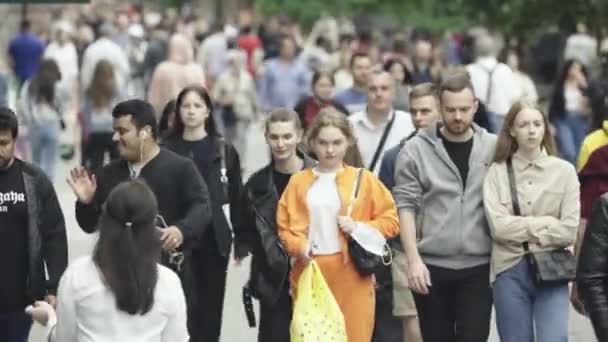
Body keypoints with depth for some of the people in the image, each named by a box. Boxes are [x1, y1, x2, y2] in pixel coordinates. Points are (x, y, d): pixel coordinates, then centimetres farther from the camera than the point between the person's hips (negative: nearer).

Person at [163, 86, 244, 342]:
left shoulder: (224, 151, 4)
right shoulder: (168, 150, -1)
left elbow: (236, 198, 6)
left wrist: (241, 240, 3)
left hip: (215, 240, 2)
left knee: (211, 305, 9)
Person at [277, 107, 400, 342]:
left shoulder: (363, 179, 3)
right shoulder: (299, 181, 6)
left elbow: (391, 220, 4)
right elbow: (284, 225, 7)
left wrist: (360, 228, -10)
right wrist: (298, 246, -11)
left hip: (351, 273, -1)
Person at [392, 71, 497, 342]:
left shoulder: (494, 149, 3)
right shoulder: (416, 150, -1)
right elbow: (406, 206, -3)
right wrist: (413, 259, -11)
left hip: (478, 268, 0)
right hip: (431, 267, 0)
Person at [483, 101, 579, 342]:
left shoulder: (564, 170, 3)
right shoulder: (497, 171, 2)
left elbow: (569, 230, -5)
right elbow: (498, 226, -9)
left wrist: (519, 229, -5)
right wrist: (546, 223, -7)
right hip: (510, 270, 1)